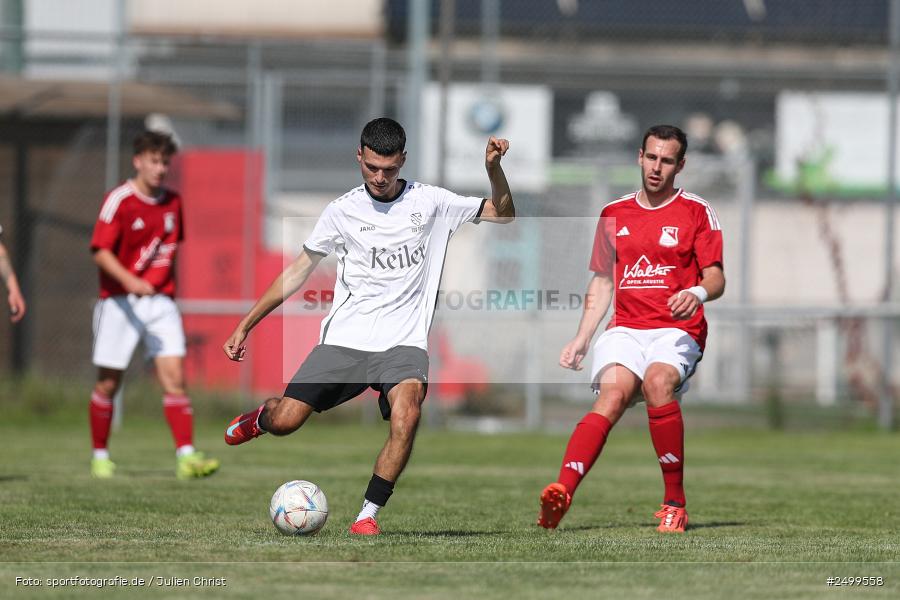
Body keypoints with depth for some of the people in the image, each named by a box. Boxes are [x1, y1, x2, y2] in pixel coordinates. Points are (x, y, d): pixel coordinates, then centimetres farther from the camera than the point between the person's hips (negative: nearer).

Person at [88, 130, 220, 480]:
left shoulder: (172, 202, 9)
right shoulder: (119, 200, -9)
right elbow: (101, 251, -15)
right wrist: (129, 281, -29)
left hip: (161, 301, 4)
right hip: (119, 302, -4)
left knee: (174, 378, -10)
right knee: (108, 383, 5)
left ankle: (186, 457, -17)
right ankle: (100, 457, 20)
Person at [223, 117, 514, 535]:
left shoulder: (429, 202, 5)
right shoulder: (342, 211, 5)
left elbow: (503, 214, 9)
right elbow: (297, 271, 13)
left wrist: (493, 167, -11)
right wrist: (245, 325, 12)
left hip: (403, 342, -1)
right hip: (344, 339, 1)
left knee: (406, 414, -30)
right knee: (285, 421, -10)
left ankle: (368, 514, -19)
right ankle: (262, 416, 29)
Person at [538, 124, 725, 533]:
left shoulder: (697, 212, 6)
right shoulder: (614, 214, 18)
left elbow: (716, 278, 0)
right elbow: (602, 283, 23)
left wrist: (698, 293, -23)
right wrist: (582, 339, 13)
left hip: (677, 330, -3)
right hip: (625, 329, 3)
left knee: (658, 380, -34)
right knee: (613, 394, -27)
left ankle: (675, 503, -24)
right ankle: (561, 493, -48)